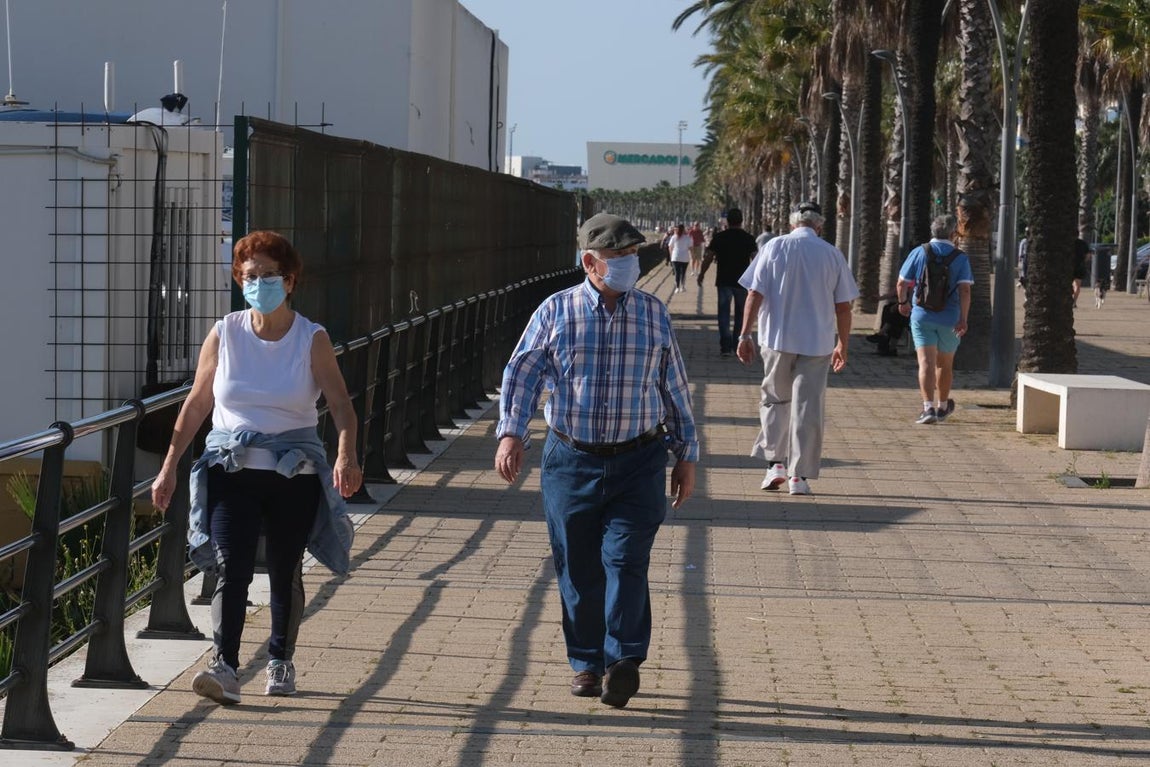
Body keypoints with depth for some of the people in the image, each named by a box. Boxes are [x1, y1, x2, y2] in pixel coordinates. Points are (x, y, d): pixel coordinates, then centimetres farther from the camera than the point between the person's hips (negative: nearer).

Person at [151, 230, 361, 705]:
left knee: (285, 573, 8)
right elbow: (196, 405, 9)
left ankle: (280, 662, 25)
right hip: (232, 468, 0)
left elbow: (340, 404, -9)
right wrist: (169, 468, 7)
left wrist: (346, 456, -27)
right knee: (231, 569, -13)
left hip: (294, 472, 0)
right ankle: (224, 667, -21)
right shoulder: (224, 335, 4)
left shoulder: (312, 340, 0)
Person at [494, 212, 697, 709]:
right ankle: (587, 663, 18)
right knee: (577, 568, 5)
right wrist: (511, 432, -19)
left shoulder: (654, 314, 7)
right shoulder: (556, 312, 0)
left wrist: (686, 455, 14)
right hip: (572, 461, 0)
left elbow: (675, 389, 13)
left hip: (637, 463, 0)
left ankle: (623, 661, -12)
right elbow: (522, 374, -3)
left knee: (625, 559, -12)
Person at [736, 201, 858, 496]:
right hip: (817, 343, 0)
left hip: (777, 339, 0)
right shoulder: (832, 254, 2)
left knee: (775, 400, 16)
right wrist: (842, 345, 14)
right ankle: (799, 475, 2)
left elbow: (755, 295, -5)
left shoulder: (774, 248, -1)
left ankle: (776, 463, 8)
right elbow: (843, 306, 4)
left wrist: (745, 334, -1)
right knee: (807, 407, 3)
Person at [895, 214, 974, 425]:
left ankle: (928, 407, -23)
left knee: (926, 362, -7)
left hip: (922, 316, -1)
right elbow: (965, 290, -13)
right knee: (944, 364, 17)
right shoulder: (960, 258, -2)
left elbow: (901, 284, 0)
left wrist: (903, 302, 18)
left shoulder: (919, 252, -1)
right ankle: (942, 407, 33)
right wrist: (963, 319, -15)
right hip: (949, 320, 1)